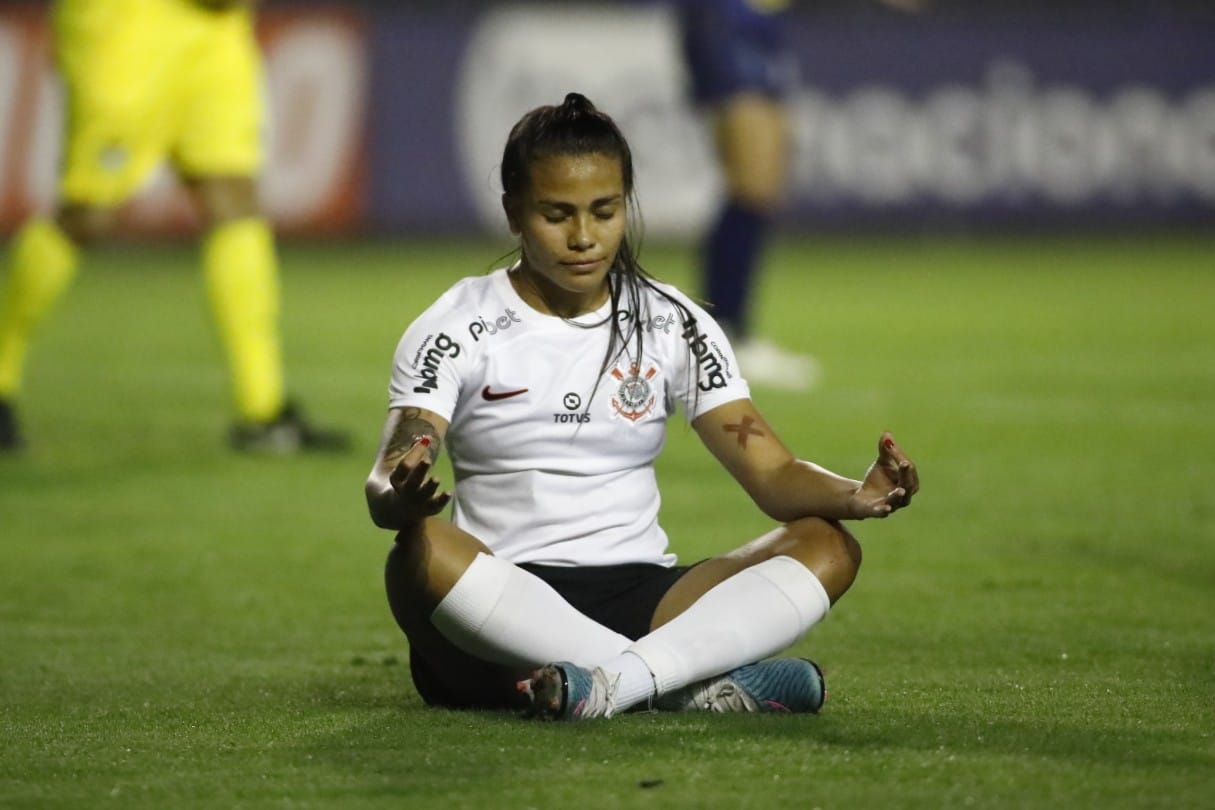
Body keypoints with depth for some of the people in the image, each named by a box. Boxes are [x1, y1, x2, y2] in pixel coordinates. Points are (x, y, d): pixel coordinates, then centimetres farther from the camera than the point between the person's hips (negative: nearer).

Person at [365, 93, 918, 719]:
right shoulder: (455, 331, 1)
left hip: (640, 601, 3)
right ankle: (705, 687, -38)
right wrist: (402, 497, -39)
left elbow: (771, 472, 3)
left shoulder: (675, 326, 10)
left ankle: (618, 681, -40)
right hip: (501, 609, -3)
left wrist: (857, 495, -20)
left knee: (828, 547, -19)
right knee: (421, 554, -37)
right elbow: (384, 485, -12)